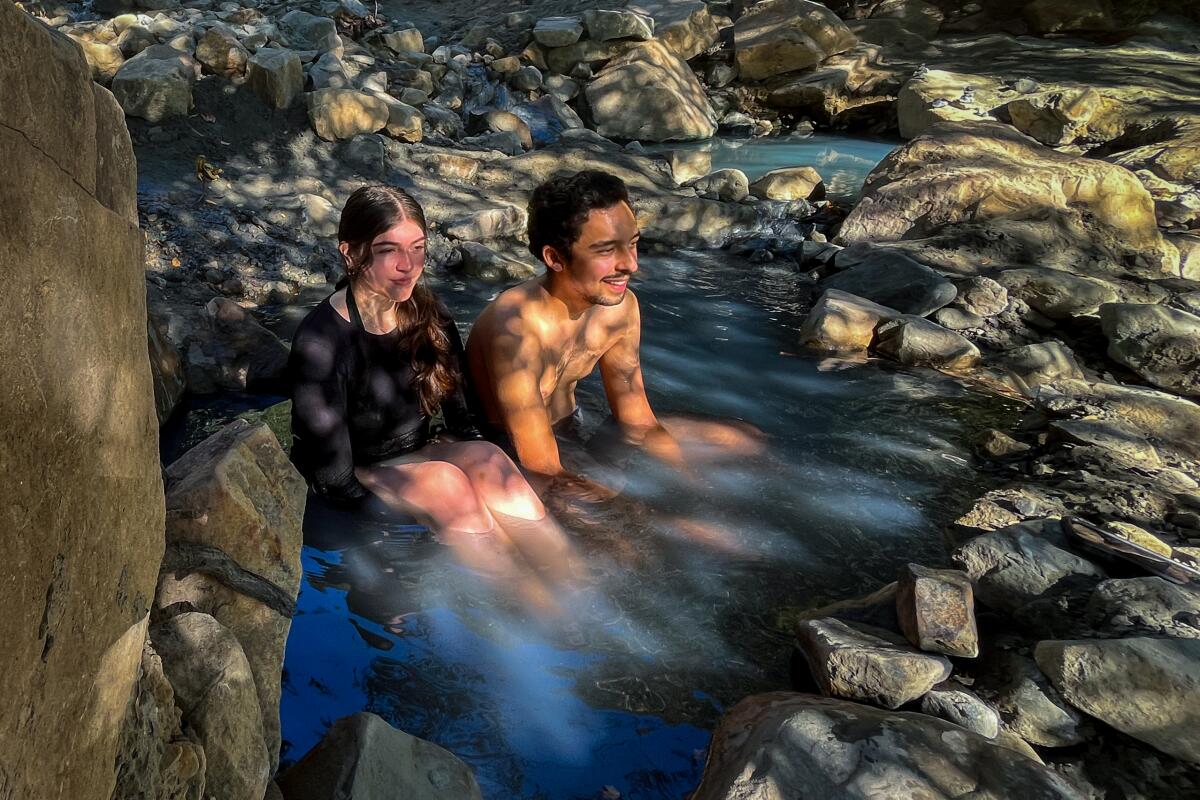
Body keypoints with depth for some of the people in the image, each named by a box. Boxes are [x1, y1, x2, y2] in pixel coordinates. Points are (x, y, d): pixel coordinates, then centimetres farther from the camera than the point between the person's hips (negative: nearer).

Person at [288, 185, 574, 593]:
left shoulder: (430, 318, -3)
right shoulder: (320, 341, -20)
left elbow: (465, 425, 0)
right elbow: (336, 478, -18)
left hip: (416, 459, 5)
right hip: (359, 484, -4)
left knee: (487, 459, -27)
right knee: (444, 480, -33)